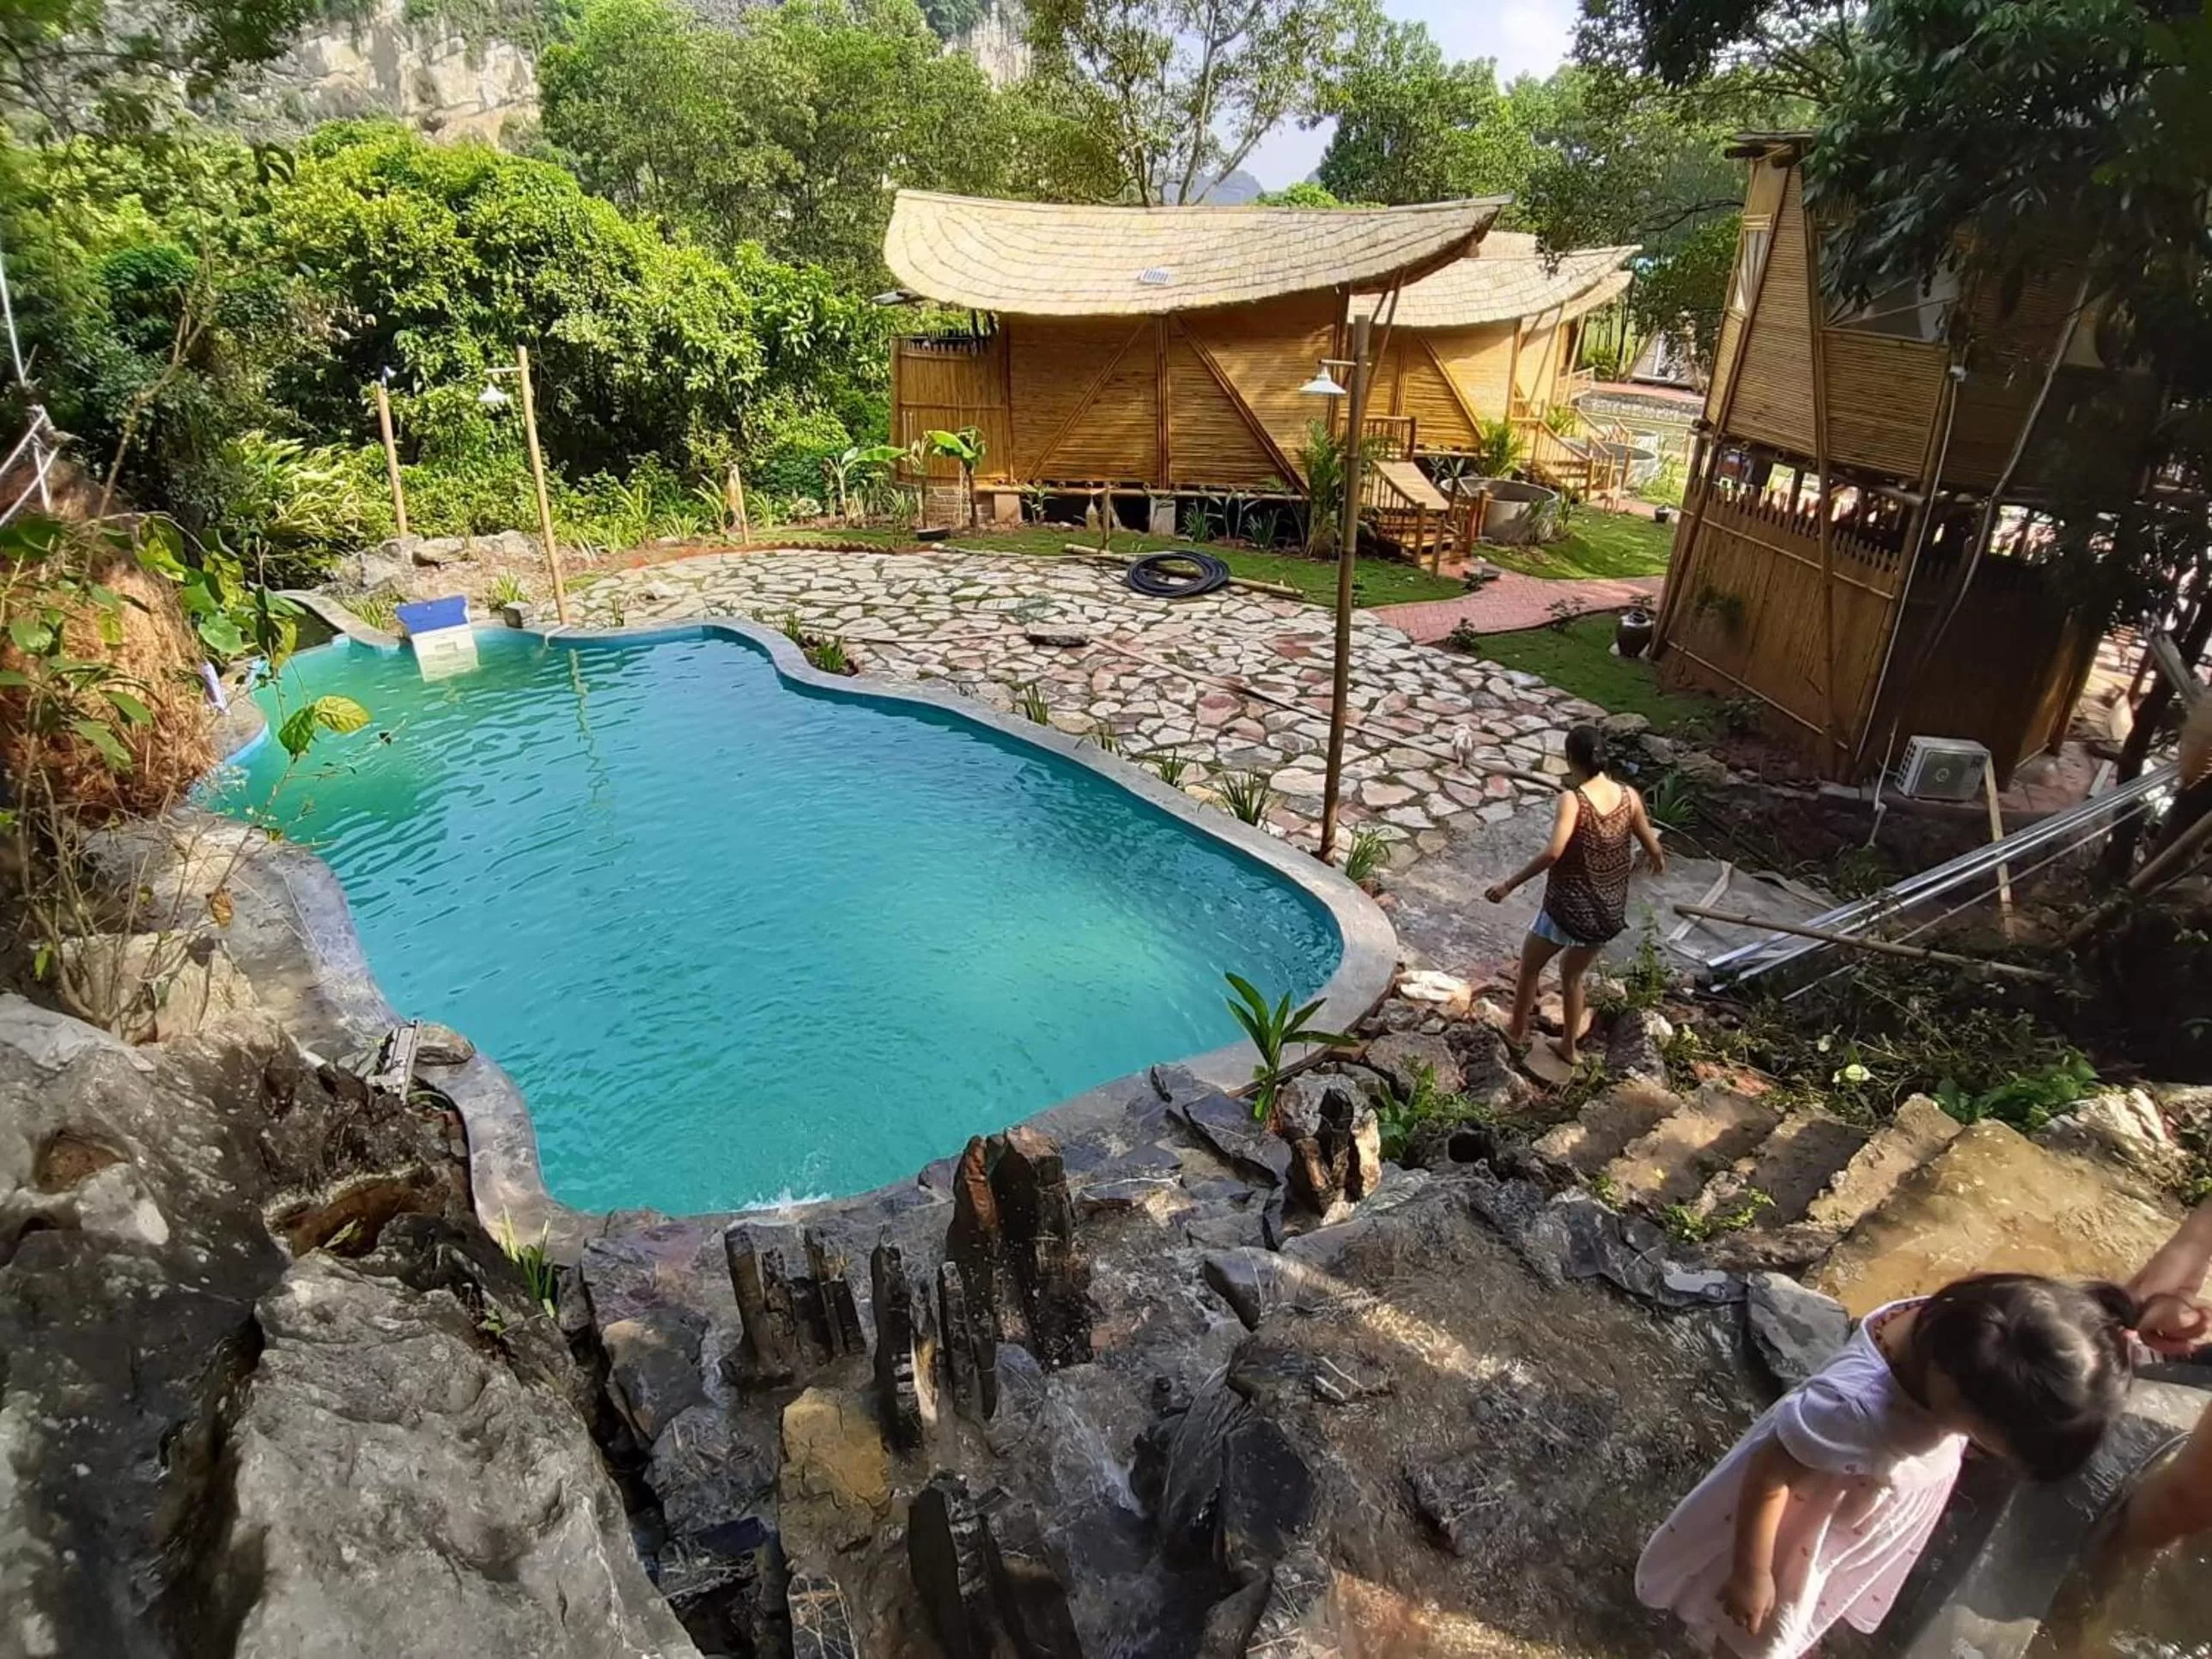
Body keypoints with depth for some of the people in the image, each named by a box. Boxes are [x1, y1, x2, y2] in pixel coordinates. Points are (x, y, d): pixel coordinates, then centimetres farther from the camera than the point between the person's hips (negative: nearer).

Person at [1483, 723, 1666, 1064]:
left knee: (1530, 964, 24)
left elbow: (1553, 853, -31)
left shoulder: (1573, 799, -20)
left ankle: (1517, 1030, 39)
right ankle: (1570, 1046, 39)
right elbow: (1654, 849, 5)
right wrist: (1658, 862, 29)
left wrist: (1509, 885, -23)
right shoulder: (1629, 796, -5)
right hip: (1609, 910, 5)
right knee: (1572, 974, 29)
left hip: (1569, 907, -5)